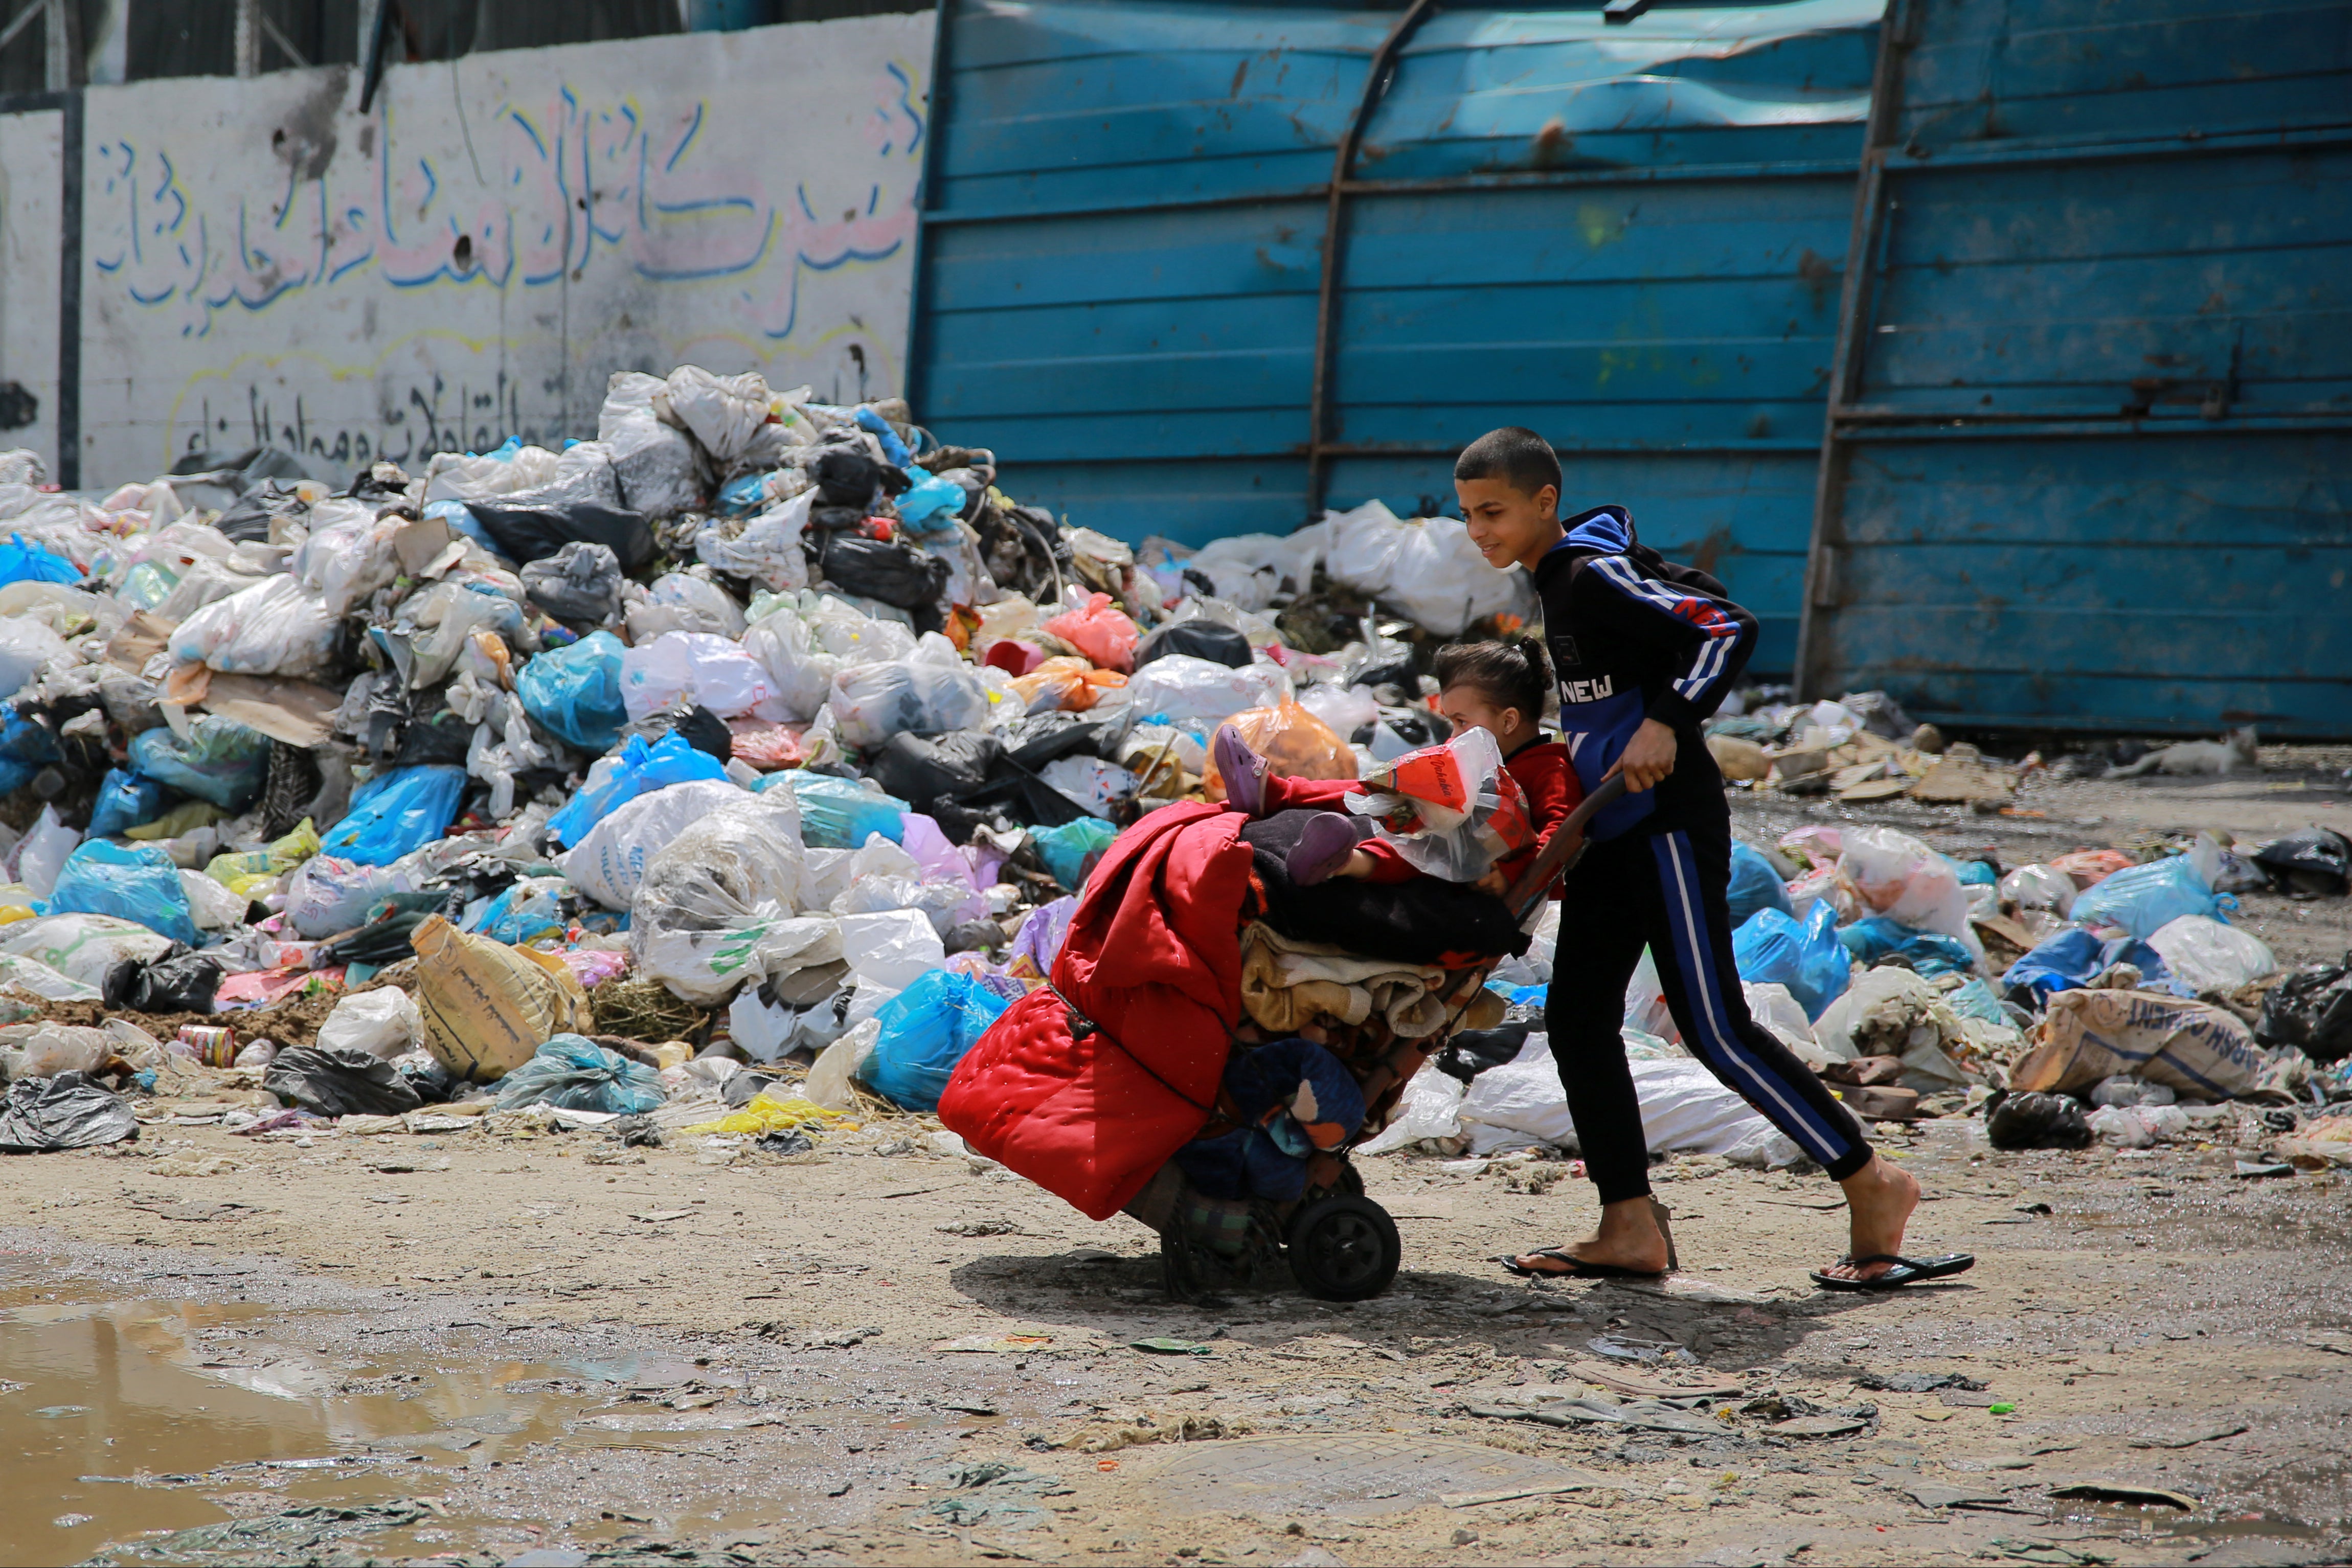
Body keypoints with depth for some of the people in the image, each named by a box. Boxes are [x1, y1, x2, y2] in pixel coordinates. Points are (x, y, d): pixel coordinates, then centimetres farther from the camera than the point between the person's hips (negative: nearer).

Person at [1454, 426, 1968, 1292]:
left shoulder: (1598, 574, -16)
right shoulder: (1553, 582, 12)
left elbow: (1726, 627, -23)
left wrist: (1666, 723, -27)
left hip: (1667, 822, -10)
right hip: (1610, 830, 10)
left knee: (1714, 1026, -9)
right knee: (1577, 1018, 3)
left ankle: (1871, 1181, 1)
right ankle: (1630, 1228, 5)